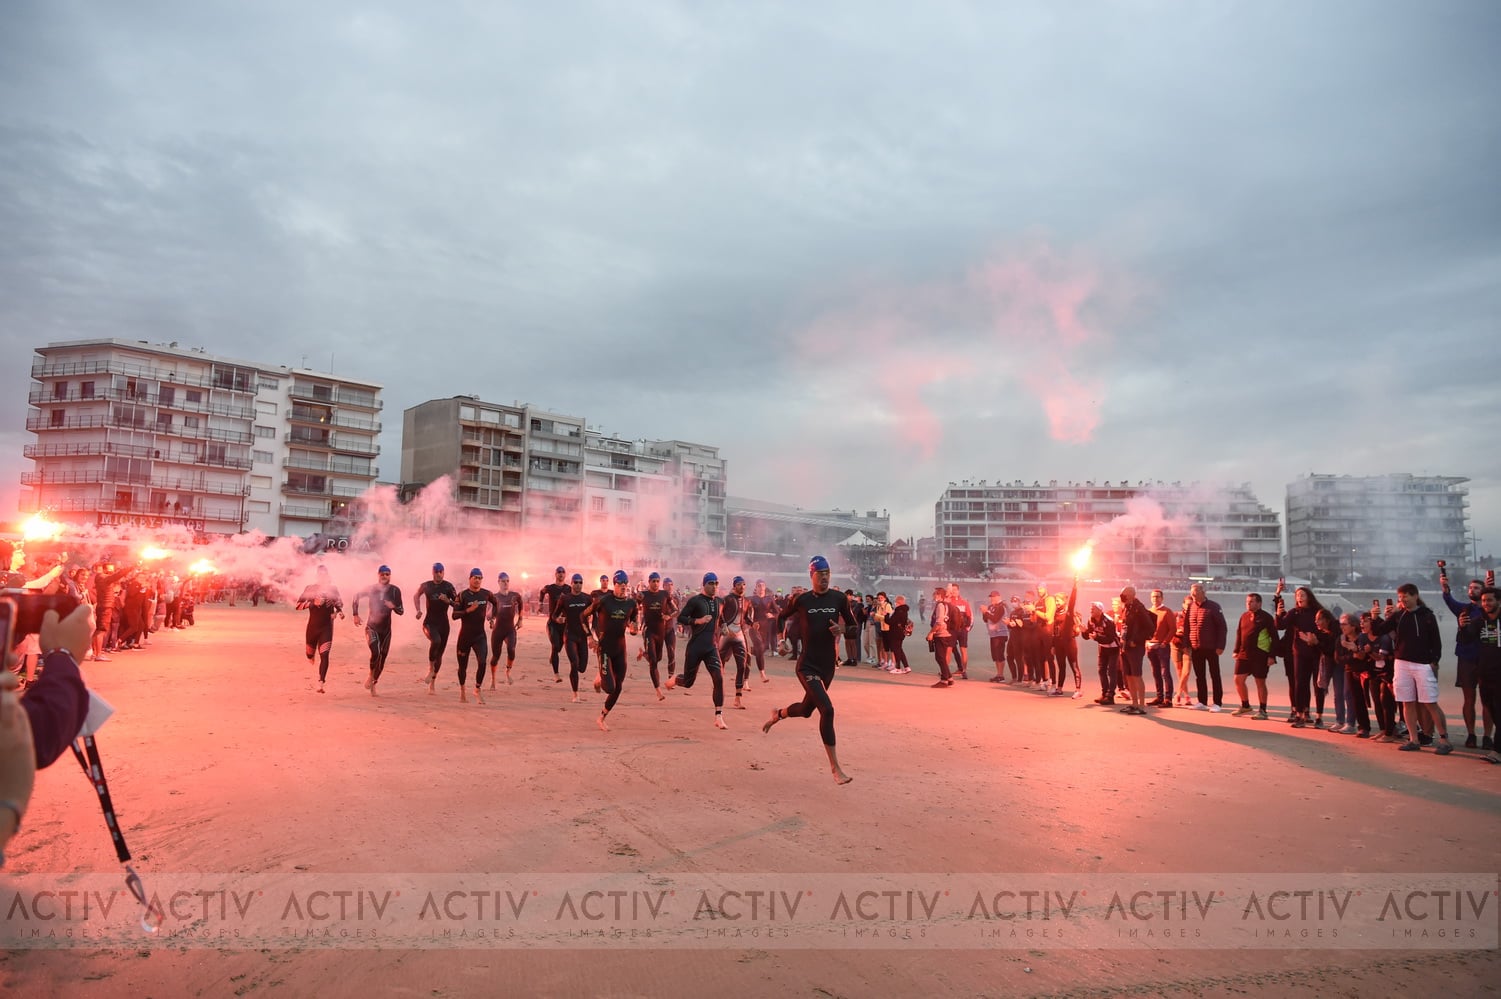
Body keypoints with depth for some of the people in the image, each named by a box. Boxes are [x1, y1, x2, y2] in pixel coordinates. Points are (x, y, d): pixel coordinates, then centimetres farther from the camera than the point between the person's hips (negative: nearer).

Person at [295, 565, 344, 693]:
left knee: (324, 655, -13)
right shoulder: (310, 588, -3)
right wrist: (313, 602, -24)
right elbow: (298, 605, -9)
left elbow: (339, 602, 17)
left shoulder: (333, 589, 0)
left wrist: (339, 610, -3)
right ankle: (311, 656, 56)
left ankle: (320, 684, -14)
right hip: (312, 626, 1)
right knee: (310, 653, 17)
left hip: (327, 627, -1)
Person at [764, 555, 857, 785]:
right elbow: (781, 617, 12)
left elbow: (853, 623, 12)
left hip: (828, 664, 4)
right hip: (807, 665, -4)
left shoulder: (839, 598, 1)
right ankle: (835, 768, -12)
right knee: (827, 709, -20)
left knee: (806, 710, 18)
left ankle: (777, 715, 52)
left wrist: (842, 629, -8)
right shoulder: (801, 600, -5)